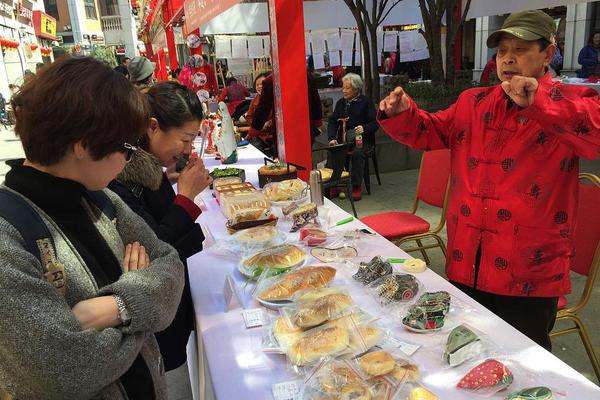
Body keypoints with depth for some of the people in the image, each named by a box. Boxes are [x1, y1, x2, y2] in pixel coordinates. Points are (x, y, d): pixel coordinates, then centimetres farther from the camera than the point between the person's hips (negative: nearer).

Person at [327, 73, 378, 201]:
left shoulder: (366, 102, 3)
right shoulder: (340, 103, 18)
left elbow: (375, 122, -2)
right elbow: (332, 122, 12)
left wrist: (364, 128, -22)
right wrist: (332, 138, -5)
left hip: (362, 140, -4)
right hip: (343, 140, 4)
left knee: (357, 153, -34)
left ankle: (357, 186, -21)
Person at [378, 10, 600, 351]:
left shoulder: (572, 103, -5)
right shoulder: (472, 104, 11)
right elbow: (427, 131, 18)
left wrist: (539, 102, -32)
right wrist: (400, 113, -3)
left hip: (529, 273, -4)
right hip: (466, 262, 5)